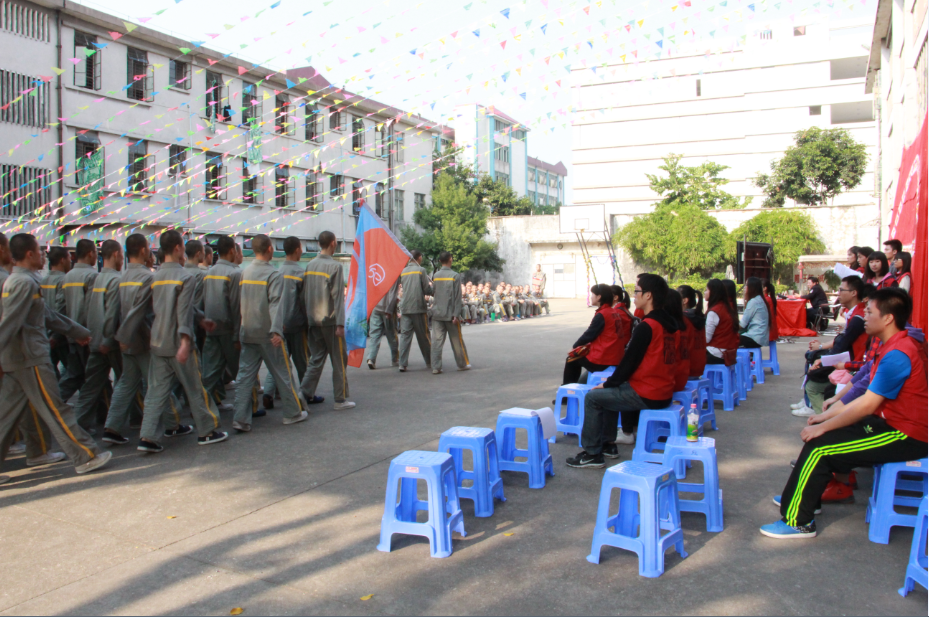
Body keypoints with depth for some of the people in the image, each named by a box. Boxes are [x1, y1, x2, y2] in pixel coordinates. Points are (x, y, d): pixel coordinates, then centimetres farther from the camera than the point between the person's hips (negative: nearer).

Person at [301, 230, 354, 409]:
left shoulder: (309, 265, 7)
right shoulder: (335, 266, -12)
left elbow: (304, 294, 10)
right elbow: (338, 296, -14)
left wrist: (308, 318, 17)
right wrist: (340, 324, -14)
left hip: (312, 320, 6)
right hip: (330, 320, -6)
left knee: (316, 358, 15)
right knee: (339, 360, 2)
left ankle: (306, 393, 11)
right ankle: (340, 400, 6)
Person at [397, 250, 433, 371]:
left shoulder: (403, 272, 11)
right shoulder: (420, 270, -4)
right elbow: (427, 290, -7)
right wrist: (431, 285, 14)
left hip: (405, 308, 4)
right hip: (418, 307, -4)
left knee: (405, 336, 1)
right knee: (424, 336, 6)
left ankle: (403, 364, -5)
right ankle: (430, 362, 17)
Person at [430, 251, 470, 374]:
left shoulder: (435, 276, 5)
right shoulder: (455, 276, -7)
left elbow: (432, 293, 10)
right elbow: (457, 297, -10)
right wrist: (456, 314, -9)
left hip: (437, 314, 3)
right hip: (450, 314, -3)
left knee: (437, 340, 1)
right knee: (457, 340, 9)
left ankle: (436, 367, -2)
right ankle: (463, 364, 21)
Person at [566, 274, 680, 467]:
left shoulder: (646, 326, -19)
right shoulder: (670, 325, 8)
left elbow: (630, 361, -16)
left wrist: (607, 384, 0)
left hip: (646, 395, -9)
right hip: (664, 392, 9)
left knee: (593, 397, 1)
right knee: (611, 391, 25)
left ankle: (592, 453, 6)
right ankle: (607, 444, 29)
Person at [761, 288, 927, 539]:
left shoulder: (897, 355, -24)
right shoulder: (894, 347, 10)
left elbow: (866, 406, -25)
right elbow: (868, 398, 13)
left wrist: (823, 427, -17)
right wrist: (828, 416, 10)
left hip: (904, 436, -10)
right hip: (892, 423, 10)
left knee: (819, 447, -16)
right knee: (821, 434, 13)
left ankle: (798, 521, -6)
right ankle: (803, 496, 27)